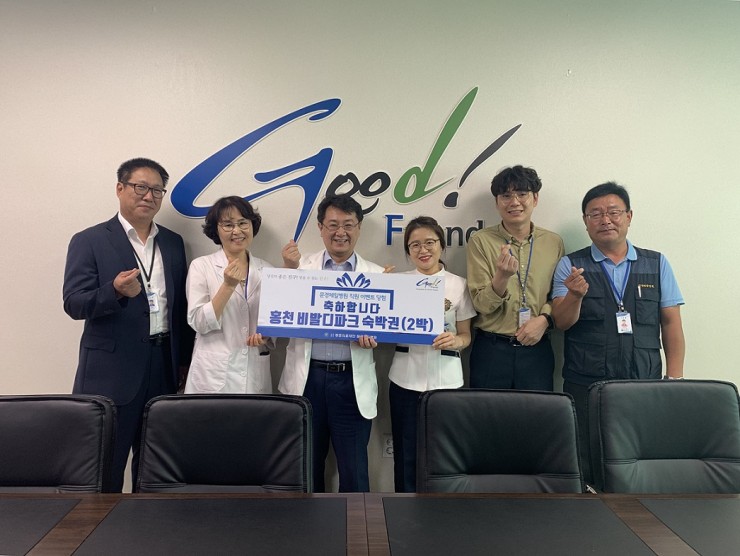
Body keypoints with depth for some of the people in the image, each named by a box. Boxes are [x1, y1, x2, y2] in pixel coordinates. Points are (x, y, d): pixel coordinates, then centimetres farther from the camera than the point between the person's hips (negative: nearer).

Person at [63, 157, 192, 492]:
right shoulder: (89, 241, -3)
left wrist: (186, 360, 9)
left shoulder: (173, 243, 11)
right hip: (112, 371, -4)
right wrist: (116, 291, -29)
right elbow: (74, 304, -9)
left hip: (165, 366, 4)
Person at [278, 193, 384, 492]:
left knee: (354, 469, 7)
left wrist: (372, 336, -17)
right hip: (307, 377, 1)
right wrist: (290, 270, -10)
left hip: (353, 381, -1)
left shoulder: (376, 274, 5)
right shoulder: (301, 266, 6)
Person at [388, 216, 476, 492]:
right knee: (406, 454, 7)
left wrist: (456, 341, -16)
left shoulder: (458, 285, 3)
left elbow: (465, 335, 5)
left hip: (445, 378, 0)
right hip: (406, 377, 1)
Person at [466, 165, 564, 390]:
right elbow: (482, 305, -8)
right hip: (491, 348, -2)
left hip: (536, 348, 2)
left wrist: (544, 318, -9)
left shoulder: (554, 242, 3)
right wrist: (502, 276, -26)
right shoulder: (481, 241, -5)